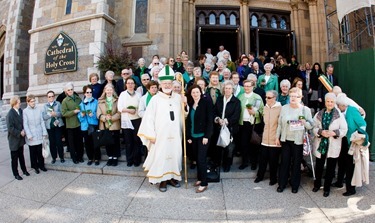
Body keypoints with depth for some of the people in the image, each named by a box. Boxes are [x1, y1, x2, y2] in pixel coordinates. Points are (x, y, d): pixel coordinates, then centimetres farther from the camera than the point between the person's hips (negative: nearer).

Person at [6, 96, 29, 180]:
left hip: (21, 138, 6)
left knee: (21, 155, 19)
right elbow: (10, 128, -21)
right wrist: (19, 133, -17)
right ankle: (16, 174, 20)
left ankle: (24, 170, 32)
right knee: (15, 157, 8)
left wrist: (23, 131, -5)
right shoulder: (10, 114, -19)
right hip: (14, 139, -6)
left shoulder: (20, 111, -2)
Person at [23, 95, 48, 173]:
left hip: (39, 135, 2)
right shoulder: (25, 112, -4)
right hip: (31, 136, -2)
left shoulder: (38, 110, 4)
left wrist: (44, 132, 2)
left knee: (40, 151, 7)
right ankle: (35, 166, 20)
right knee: (33, 152, 7)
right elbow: (25, 124, -6)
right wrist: (29, 135, -12)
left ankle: (41, 165, 21)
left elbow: (42, 122, 6)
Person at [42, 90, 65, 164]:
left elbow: (62, 113, -3)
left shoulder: (58, 104, 4)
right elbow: (43, 117, -2)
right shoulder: (45, 106, 6)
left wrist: (56, 114, -20)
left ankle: (61, 157, 11)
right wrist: (50, 114, -16)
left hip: (58, 125, -1)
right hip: (49, 126, 1)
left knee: (59, 141, -1)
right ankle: (54, 157, 16)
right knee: (52, 142, 4)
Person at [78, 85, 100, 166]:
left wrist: (93, 115, -19)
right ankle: (90, 158, 23)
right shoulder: (81, 103, 9)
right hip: (85, 126, 3)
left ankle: (97, 158, 14)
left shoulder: (95, 102, 0)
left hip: (93, 125, -3)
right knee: (87, 143, 9)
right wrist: (81, 115, -11)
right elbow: (79, 115, 10)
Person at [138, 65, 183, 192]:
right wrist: (151, 135, -9)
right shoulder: (155, 99, -9)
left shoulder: (178, 98, 3)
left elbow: (183, 115, 8)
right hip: (160, 135, -4)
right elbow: (149, 118, -8)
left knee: (175, 155, 11)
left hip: (175, 134, 4)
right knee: (161, 156, 3)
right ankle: (162, 180, 18)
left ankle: (172, 177, 28)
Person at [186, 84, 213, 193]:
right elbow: (188, 121, 9)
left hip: (203, 135, -5)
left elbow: (210, 121, -10)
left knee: (201, 158, -5)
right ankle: (200, 178, 27)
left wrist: (206, 136, -15)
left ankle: (204, 183, 6)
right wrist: (188, 136, 5)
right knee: (196, 158, 11)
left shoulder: (206, 104, -7)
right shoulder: (190, 105, 8)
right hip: (193, 136, 5)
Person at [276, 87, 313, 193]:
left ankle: (295, 185, 25)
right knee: (284, 162, 8)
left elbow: (311, 125, -1)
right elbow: (280, 124, 6)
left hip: (298, 141, -1)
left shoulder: (305, 110, -3)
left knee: (296, 164, 9)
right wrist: (277, 137, 7)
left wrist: (304, 122, -22)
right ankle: (282, 184, 21)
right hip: (285, 140, 1)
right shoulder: (284, 108, 1)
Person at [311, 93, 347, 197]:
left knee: (330, 168, 9)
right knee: (318, 166, 12)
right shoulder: (319, 114, 2)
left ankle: (327, 188, 27)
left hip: (333, 146, -1)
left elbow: (344, 130, -4)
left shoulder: (340, 115, -4)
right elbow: (313, 127, 2)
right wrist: (320, 132, -16)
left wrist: (334, 133, -20)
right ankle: (317, 184, 35)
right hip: (320, 145, 2)